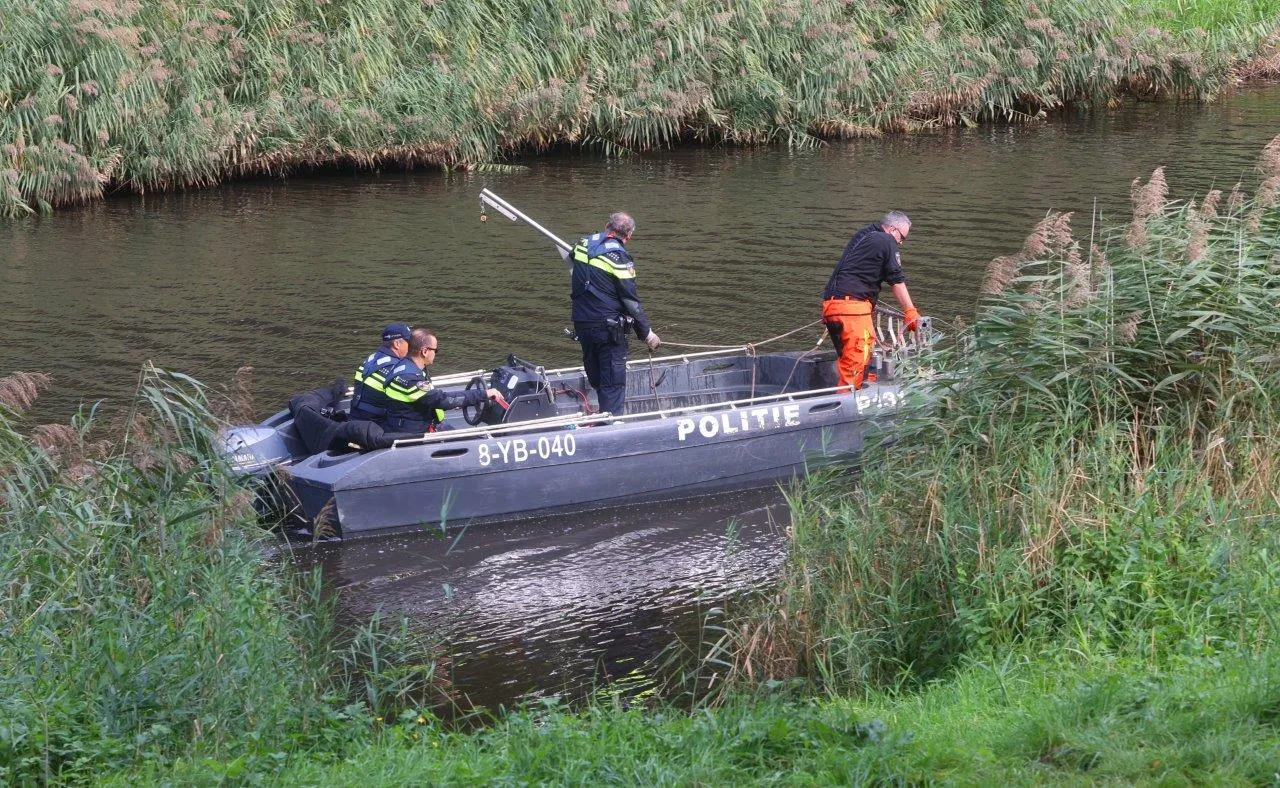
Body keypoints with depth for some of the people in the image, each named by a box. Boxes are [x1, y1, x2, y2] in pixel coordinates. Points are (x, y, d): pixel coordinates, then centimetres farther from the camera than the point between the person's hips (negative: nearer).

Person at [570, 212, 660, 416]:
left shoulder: (583, 245, 5)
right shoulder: (619, 256, -15)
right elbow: (631, 300, -14)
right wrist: (646, 332, -6)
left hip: (581, 323, 7)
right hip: (608, 328, -7)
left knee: (595, 380, 18)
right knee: (613, 383, -1)